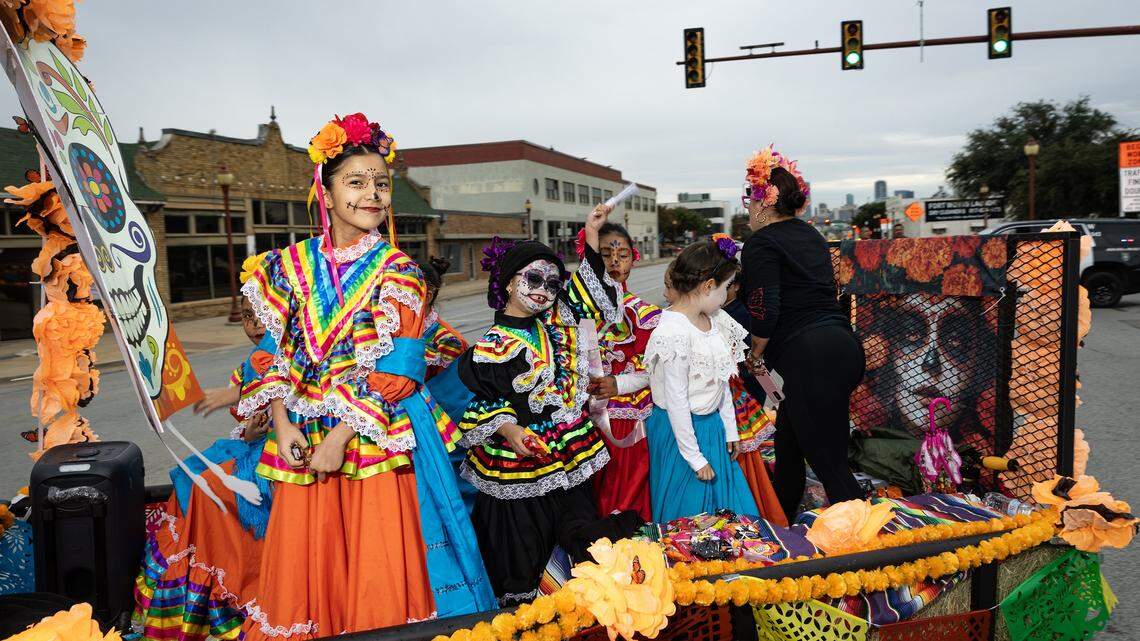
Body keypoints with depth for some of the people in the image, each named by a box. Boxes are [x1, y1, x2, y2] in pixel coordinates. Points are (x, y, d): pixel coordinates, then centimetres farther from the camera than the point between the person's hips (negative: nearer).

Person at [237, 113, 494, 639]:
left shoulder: (398, 271, -3)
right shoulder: (292, 264, 7)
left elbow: (393, 369, -10)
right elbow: (277, 352, 7)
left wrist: (342, 435, -16)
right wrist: (283, 424, -5)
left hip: (377, 435, -3)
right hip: (303, 437, 3)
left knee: (377, 572, 3)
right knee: (305, 566, 12)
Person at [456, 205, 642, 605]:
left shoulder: (554, 322, 6)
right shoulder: (492, 346, -11)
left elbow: (587, 294, 16)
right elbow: (480, 402, -9)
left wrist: (592, 234, 13)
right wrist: (507, 429, -25)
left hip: (570, 458, 6)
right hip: (520, 467, -6)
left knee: (580, 534, 13)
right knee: (524, 550, 6)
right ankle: (519, 605, 24)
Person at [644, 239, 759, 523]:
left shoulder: (714, 319, 2)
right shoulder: (674, 332, -24)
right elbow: (676, 401, -21)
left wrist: (730, 430, 12)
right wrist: (695, 458, -15)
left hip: (713, 425, 8)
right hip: (681, 429, -8)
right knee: (690, 512, 9)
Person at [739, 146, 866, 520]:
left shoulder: (762, 243, -7)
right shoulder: (810, 235, 18)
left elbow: (765, 312, -17)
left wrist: (755, 352, 2)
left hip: (810, 358, -10)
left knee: (829, 464, -3)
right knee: (787, 439, 23)